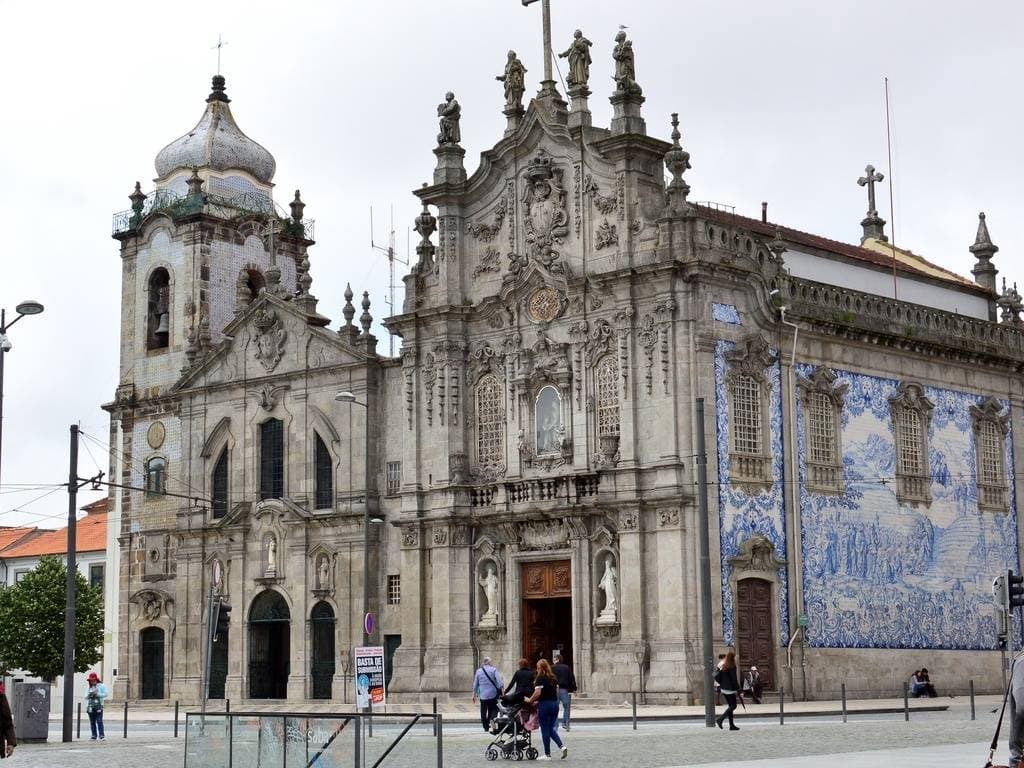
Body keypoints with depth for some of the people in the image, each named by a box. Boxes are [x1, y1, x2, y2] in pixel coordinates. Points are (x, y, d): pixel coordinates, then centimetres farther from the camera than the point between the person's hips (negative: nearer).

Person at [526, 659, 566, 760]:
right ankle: (562, 746, -2)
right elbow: (557, 692, 13)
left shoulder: (540, 678, -11)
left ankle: (547, 754, 7)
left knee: (545, 730, 3)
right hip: (555, 703, 7)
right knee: (551, 728, 16)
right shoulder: (554, 677, 10)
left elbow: (537, 693, -19)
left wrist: (530, 700, -4)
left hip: (545, 704, -7)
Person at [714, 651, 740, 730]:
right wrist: (738, 688, -9)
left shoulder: (722, 666, 8)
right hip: (730, 689, -8)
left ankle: (731, 725, 13)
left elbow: (716, 675, 9)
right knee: (733, 706, -1)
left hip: (724, 689, 8)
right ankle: (720, 719, -14)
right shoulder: (732, 667, -14)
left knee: (730, 706, 13)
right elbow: (734, 679, -16)